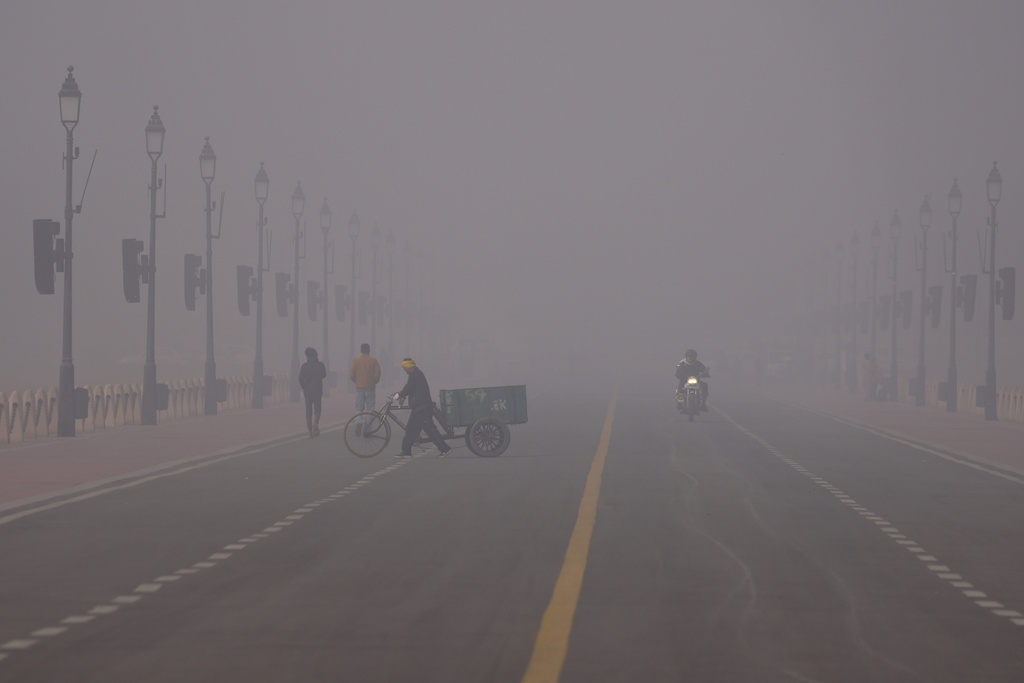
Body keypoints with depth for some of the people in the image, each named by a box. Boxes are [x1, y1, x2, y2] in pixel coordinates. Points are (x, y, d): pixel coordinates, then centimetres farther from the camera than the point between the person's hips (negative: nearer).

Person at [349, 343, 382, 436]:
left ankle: (359, 423, -14)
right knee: (369, 408, 5)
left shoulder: (356, 361, 1)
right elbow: (377, 374, -6)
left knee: (359, 408, 11)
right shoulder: (373, 360, -2)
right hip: (370, 388, -1)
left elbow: (351, 375, -1)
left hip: (359, 387, 1)